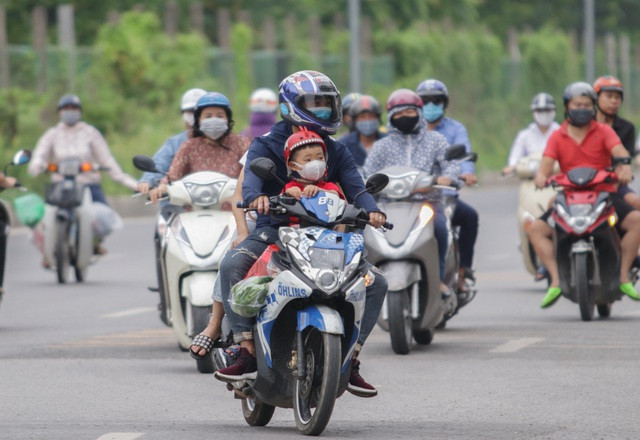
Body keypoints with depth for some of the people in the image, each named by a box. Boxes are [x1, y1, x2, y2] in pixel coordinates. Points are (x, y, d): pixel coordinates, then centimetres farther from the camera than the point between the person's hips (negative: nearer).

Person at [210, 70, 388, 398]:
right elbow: (252, 175, -18)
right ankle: (247, 353, -31)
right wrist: (256, 196, -43)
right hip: (274, 231, -3)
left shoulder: (337, 152, 13)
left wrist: (371, 209, -26)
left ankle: (349, 360, -6)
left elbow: (354, 186, -3)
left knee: (376, 282, -13)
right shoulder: (265, 146, 3)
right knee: (232, 265, -33)